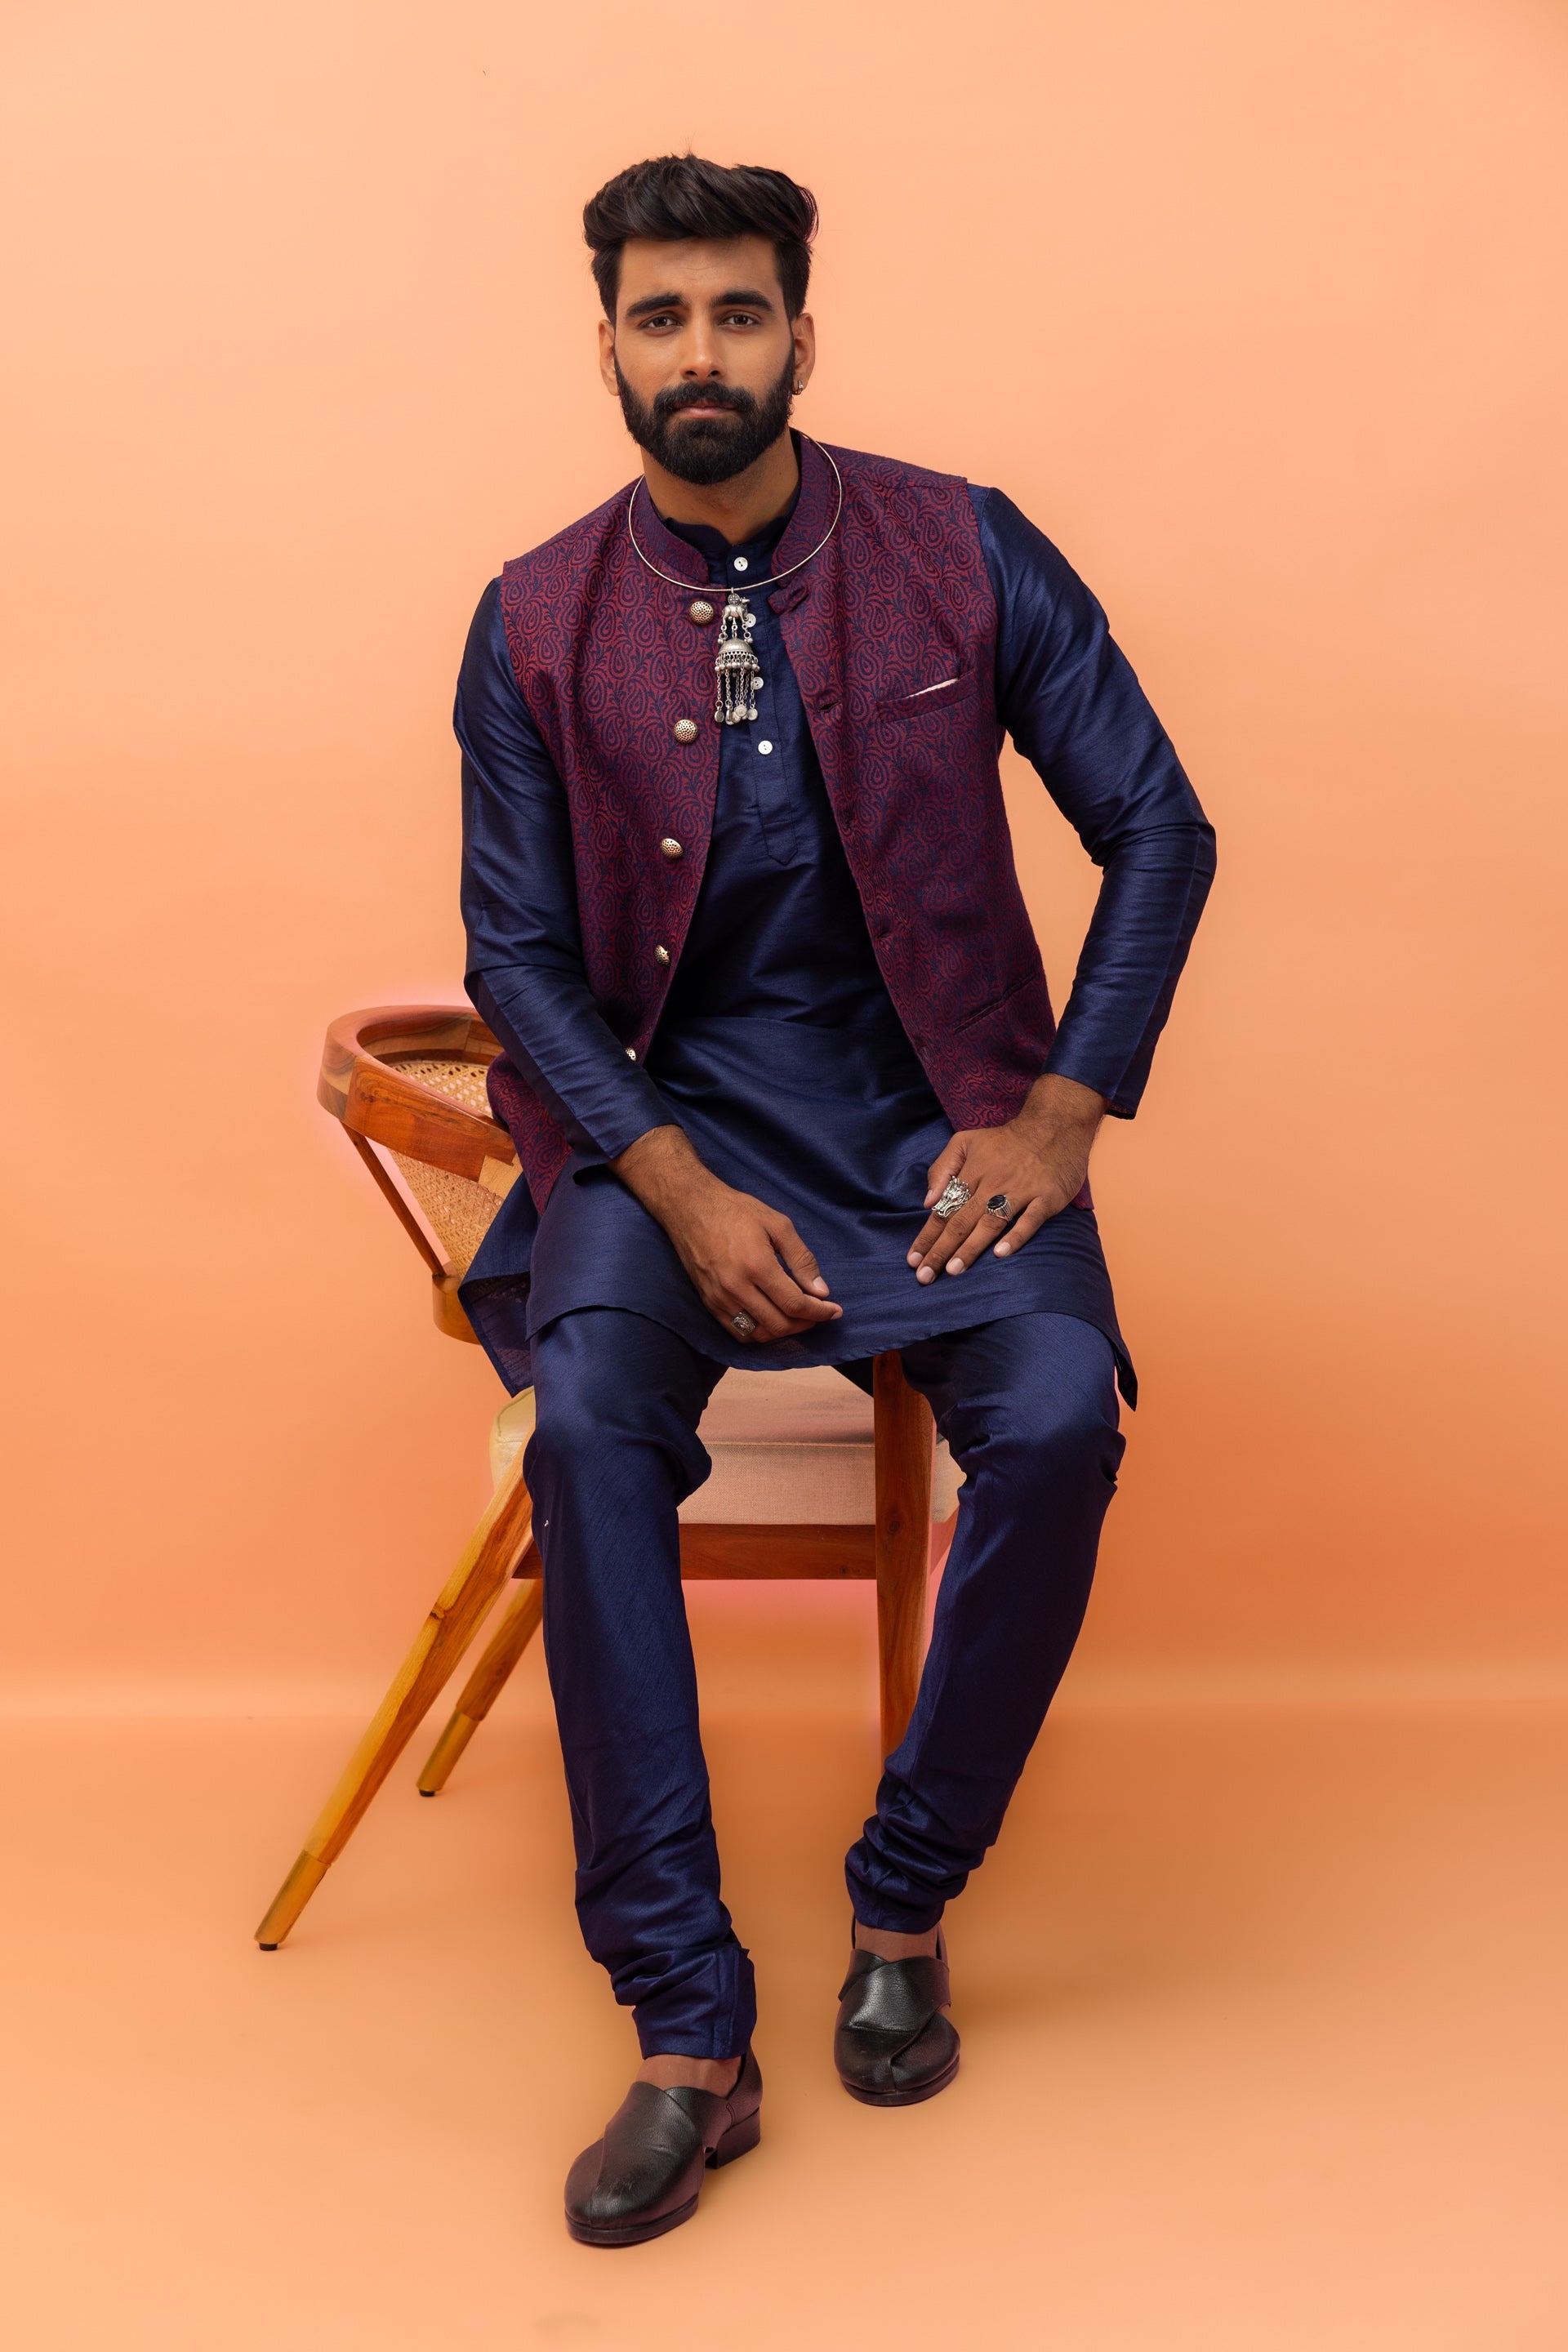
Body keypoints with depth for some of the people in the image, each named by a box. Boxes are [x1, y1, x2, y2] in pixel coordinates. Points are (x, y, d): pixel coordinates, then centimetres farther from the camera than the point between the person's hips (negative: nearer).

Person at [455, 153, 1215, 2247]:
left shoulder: (963, 553, 1)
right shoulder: (535, 624, 2)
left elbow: (1160, 830, 2)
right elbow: (518, 950, 0)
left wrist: (1064, 1115, -9)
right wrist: (682, 1190, -16)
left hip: (931, 1099, 0)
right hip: (666, 1108, 0)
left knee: (1057, 1412, -28)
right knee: (588, 1420, -29)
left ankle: (906, 1904, -3)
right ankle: (689, 2032, -20)